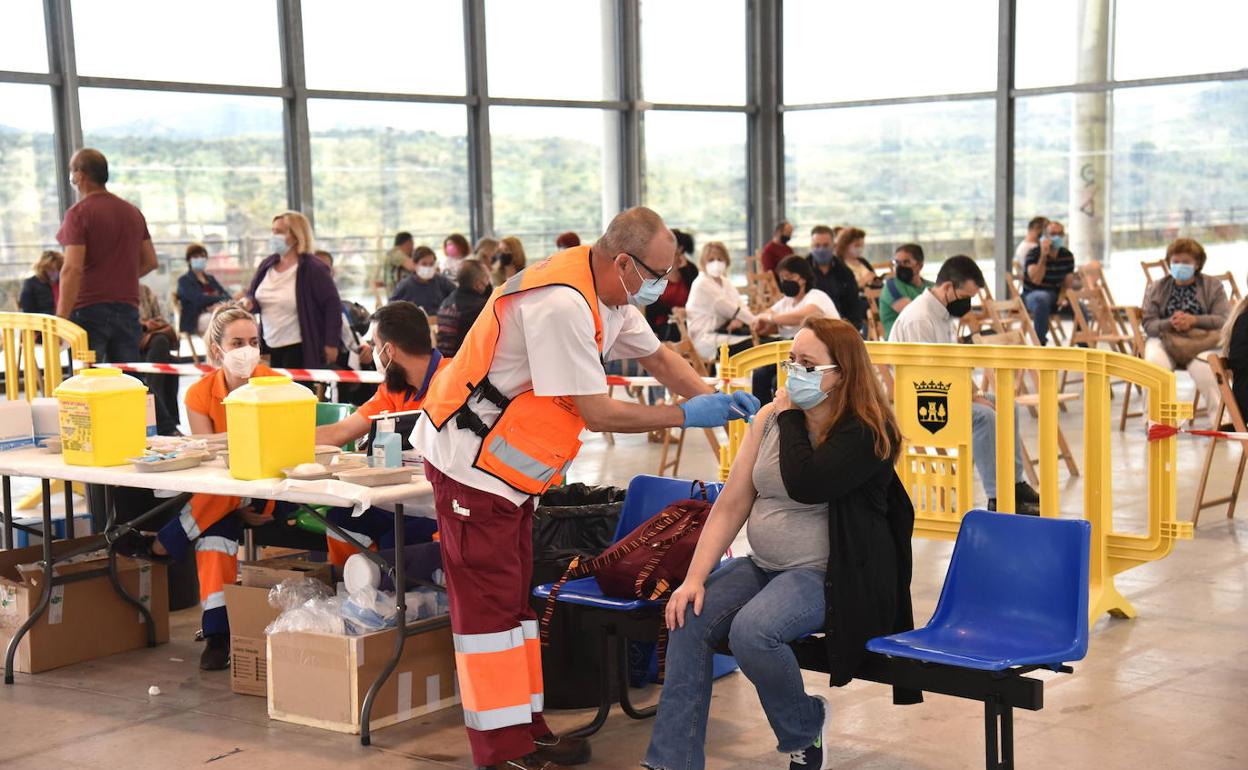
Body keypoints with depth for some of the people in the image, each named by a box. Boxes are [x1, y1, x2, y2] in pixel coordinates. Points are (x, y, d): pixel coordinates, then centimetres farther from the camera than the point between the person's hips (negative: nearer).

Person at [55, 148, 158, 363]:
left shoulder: (79, 213, -8)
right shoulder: (133, 212, 12)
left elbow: (73, 269, -16)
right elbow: (150, 261, 16)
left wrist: (61, 319, -16)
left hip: (89, 309, -6)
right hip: (128, 308, 6)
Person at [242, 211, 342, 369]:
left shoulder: (313, 269, -12)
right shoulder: (268, 264, 8)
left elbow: (332, 305, -12)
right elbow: (252, 295, 19)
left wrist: (331, 344, -14)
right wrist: (248, 302, -7)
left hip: (300, 349, -7)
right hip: (270, 347, 7)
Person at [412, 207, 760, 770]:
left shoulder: (608, 295, 3)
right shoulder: (561, 304, -28)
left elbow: (655, 355, 18)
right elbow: (596, 412, -25)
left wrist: (714, 396, 2)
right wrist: (685, 415, -18)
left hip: (509, 464, 10)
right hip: (472, 459, -10)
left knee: (513, 596, 14)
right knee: (489, 602, -4)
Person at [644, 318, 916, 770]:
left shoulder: (867, 433, -13)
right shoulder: (768, 419, 6)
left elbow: (805, 486, -28)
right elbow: (731, 503, 3)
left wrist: (791, 416, -14)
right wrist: (695, 577, -7)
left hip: (830, 575, -6)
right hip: (764, 565, 7)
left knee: (752, 630, -30)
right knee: (690, 619, -17)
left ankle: (806, 729, 0)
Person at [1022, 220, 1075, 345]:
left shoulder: (1067, 255, 5)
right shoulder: (1034, 254, -10)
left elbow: (1068, 283, 8)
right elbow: (1036, 280, -25)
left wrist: (1063, 296, -13)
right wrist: (1043, 256, -30)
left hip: (1057, 296, 4)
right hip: (1033, 295, -4)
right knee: (1042, 299, -40)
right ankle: (1040, 343, -33)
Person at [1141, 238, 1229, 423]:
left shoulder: (1213, 285, 10)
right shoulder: (1156, 288, 14)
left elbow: (1224, 320, -2)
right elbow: (1149, 324, 4)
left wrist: (1194, 320, -18)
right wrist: (1170, 323, -19)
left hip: (1201, 339, -1)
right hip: (1164, 339, 1)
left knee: (1202, 366, -35)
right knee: (1154, 362, -33)